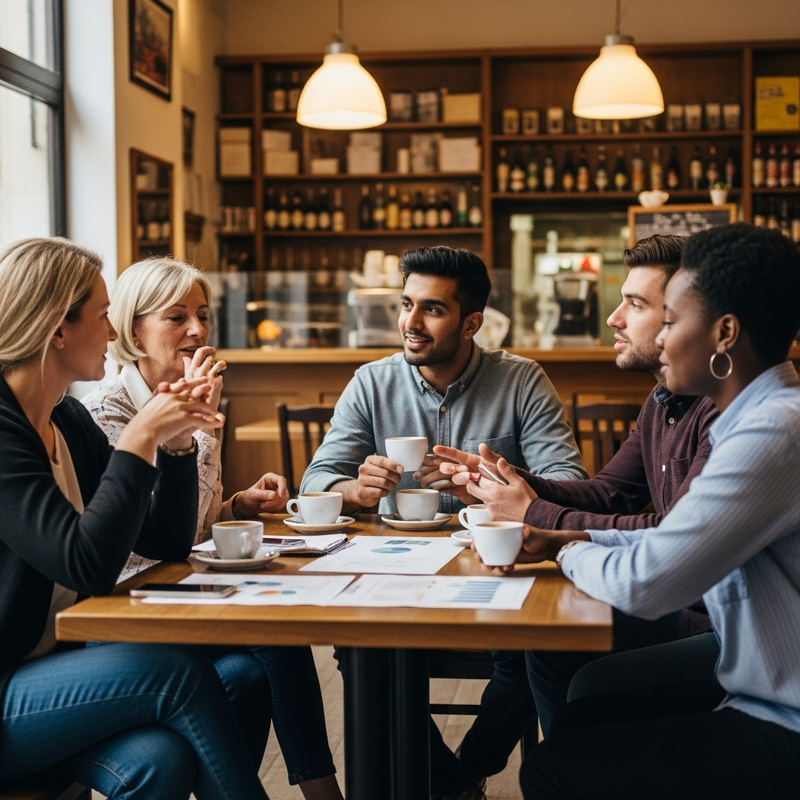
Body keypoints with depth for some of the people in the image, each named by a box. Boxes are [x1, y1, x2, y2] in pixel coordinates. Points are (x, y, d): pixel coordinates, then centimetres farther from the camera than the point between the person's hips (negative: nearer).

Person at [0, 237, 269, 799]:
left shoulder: (69, 421, 9)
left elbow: (167, 544, 11)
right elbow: (88, 565, -27)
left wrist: (174, 440, -3)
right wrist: (139, 439, -20)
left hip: (60, 664, 8)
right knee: (179, 671, -23)